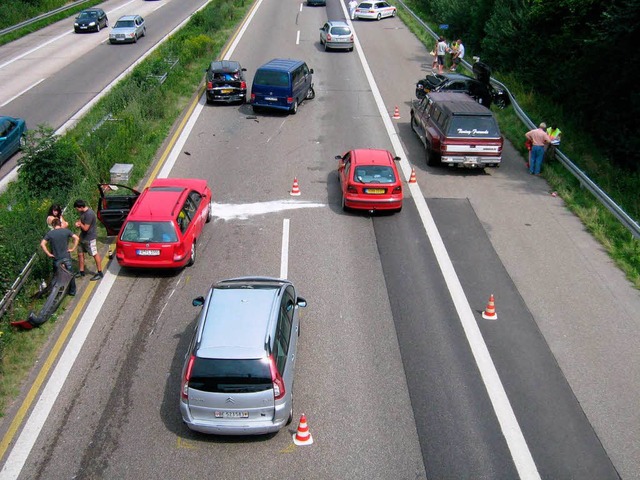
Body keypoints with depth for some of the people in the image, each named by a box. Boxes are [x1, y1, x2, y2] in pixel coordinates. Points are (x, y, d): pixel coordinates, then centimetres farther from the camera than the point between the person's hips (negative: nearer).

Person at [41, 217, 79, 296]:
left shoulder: (50, 233, -4)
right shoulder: (66, 231, -3)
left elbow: (42, 244, -13)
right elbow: (76, 238, -12)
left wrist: (48, 254, -7)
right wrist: (73, 248, -7)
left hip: (56, 258, 0)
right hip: (66, 256, 0)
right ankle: (72, 291, 22)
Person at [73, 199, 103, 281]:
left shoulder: (89, 214, -27)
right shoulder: (83, 212, 3)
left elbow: (85, 228, -26)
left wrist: (80, 224, -8)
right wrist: (78, 223, -4)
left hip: (90, 238, -10)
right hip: (83, 236, 10)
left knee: (95, 254, 0)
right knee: (80, 253, 15)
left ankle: (100, 273, 8)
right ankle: (81, 271, 28)